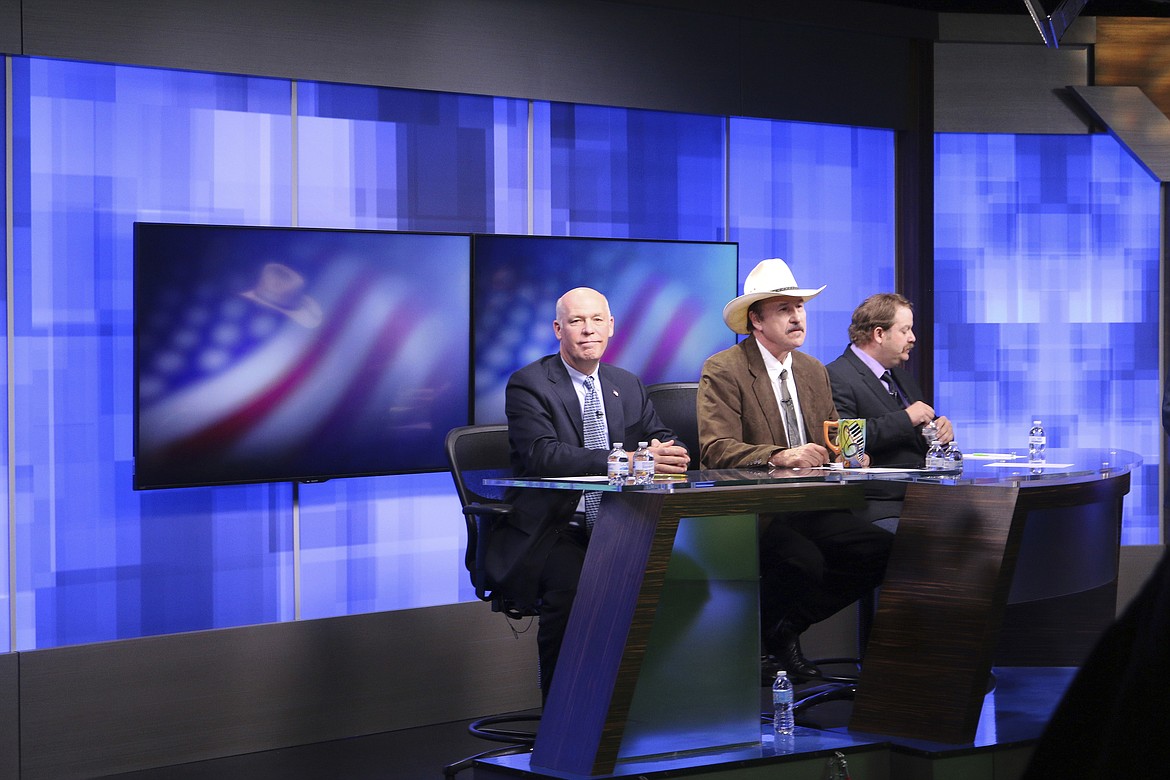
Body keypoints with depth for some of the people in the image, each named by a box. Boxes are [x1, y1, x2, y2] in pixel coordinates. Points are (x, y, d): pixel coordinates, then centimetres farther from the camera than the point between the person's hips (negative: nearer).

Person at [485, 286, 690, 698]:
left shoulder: (628, 386, 17)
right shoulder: (528, 384, -3)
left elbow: (666, 443, 10)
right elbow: (543, 456, -19)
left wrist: (668, 455, -18)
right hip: (550, 531, -5)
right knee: (572, 586, -33)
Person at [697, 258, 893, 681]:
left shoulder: (814, 371, 17)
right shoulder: (723, 370, -6)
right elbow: (717, 450, -16)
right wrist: (778, 456, -30)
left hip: (809, 506, 7)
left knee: (883, 549, -15)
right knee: (804, 560, -34)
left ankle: (787, 628, 1)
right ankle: (765, 640, -3)